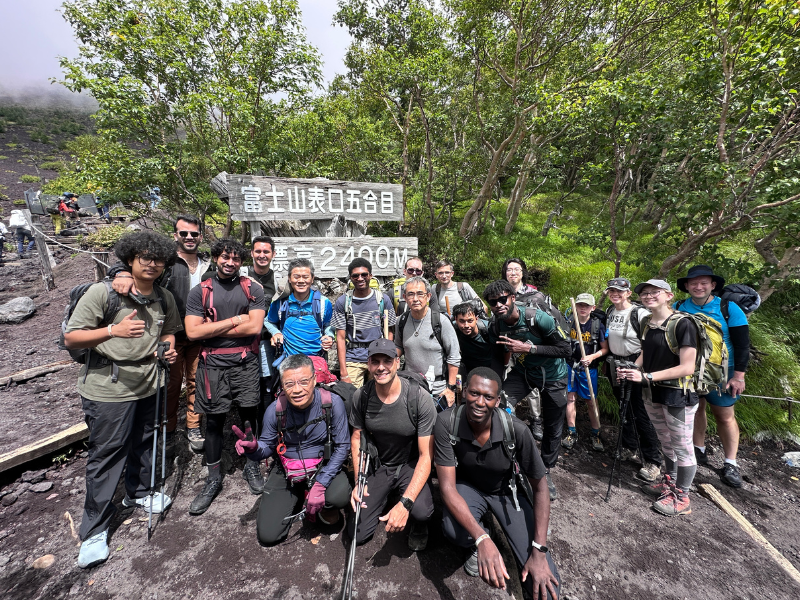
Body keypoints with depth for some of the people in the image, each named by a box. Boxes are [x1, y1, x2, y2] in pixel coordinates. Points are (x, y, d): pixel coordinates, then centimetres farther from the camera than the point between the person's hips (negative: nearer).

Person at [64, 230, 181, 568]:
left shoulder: (165, 300, 4)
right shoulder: (103, 292, -13)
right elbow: (71, 338, -14)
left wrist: (168, 348, -2)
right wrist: (113, 330, -31)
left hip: (148, 386, 5)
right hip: (108, 390, -5)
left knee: (144, 444, 19)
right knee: (106, 455, 5)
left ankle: (138, 492, 46)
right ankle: (94, 530, 25)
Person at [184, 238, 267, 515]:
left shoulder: (252, 290, 3)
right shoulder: (200, 292, 5)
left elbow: (255, 327, -9)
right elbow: (192, 331, -6)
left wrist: (214, 329, -7)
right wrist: (235, 320, -9)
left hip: (246, 364, 0)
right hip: (213, 366, 1)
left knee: (249, 416, 8)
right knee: (213, 421, 9)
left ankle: (251, 466, 30)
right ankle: (214, 479, 27)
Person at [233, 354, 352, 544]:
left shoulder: (332, 403, -22)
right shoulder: (275, 410, -15)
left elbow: (342, 446, -15)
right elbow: (267, 446, -1)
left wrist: (320, 484, -22)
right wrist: (252, 448, -26)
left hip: (323, 467, -2)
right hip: (286, 471, 2)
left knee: (339, 496, -32)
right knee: (267, 535, -5)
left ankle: (325, 508, 8)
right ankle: (297, 499, 25)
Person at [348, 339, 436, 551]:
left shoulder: (420, 398, -25)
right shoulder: (360, 397, -14)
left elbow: (426, 455, -22)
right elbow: (357, 438, 2)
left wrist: (405, 503, -30)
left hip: (410, 464, -3)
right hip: (378, 465, 3)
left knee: (421, 510, -31)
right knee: (357, 534, -2)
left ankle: (419, 526, 8)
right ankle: (385, 494, 26)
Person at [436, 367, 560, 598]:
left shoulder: (517, 430, -30)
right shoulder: (446, 423, -30)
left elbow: (539, 486, -14)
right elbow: (447, 486, -28)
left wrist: (539, 551, -19)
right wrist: (482, 539, -41)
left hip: (507, 490, 0)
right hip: (468, 487, 1)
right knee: (452, 528, -33)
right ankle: (478, 539, 3)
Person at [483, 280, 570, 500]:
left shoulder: (539, 318, -29)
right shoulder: (495, 326, -15)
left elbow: (566, 350, -23)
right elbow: (498, 358, -2)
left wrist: (529, 348, -33)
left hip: (552, 376, -2)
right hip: (522, 372, 3)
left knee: (553, 430, 10)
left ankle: (546, 473, 35)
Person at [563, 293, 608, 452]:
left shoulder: (598, 324, -6)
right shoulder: (569, 322, -2)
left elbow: (605, 349, -3)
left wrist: (592, 357, -17)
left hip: (589, 368, -1)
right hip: (570, 366, 2)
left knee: (591, 401, 7)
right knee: (570, 398, 5)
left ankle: (595, 434, 25)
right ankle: (572, 432, 19)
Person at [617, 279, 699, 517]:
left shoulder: (682, 324, -18)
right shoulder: (646, 323, 4)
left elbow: (687, 367, -22)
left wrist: (646, 376, -26)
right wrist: (632, 369, -4)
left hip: (678, 395, -7)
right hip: (653, 392, 7)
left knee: (682, 446, 8)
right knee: (665, 442, 22)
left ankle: (681, 498, 24)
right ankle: (669, 483, 40)